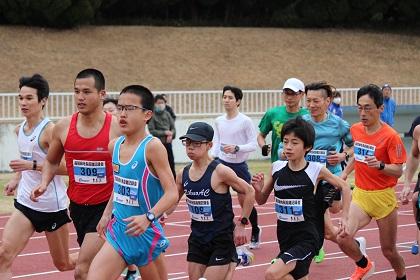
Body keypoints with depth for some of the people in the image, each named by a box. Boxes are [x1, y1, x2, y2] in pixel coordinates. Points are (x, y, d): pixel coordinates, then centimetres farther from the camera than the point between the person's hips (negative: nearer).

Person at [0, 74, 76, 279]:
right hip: (25, 204, 6)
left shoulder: (49, 130, -16)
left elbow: (67, 167, -21)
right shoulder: (19, 130, 7)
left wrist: (32, 166, -28)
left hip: (52, 206, -6)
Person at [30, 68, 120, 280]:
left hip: (106, 207, -5)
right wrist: (44, 183, -1)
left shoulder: (117, 128, -12)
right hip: (78, 206, 5)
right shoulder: (63, 127, -1)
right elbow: (51, 161, 17)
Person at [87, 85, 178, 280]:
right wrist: (107, 214, 16)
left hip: (146, 233, -5)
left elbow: (172, 193, -21)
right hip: (118, 229, 6)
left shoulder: (152, 147, -16)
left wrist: (148, 217, -35)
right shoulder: (115, 146, 3)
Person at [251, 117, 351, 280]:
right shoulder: (277, 168, 0)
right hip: (285, 238, 5)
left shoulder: (317, 170, -10)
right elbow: (261, 200, 12)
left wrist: (344, 218, -1)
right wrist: (258, 189, -9)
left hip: (308, 238, -5)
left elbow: (344, 187, 5)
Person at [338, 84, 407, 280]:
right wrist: (345, 172, 18)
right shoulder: (355, 130, 2)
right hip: (360, 194, 4)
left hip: (383, 197, -4)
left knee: (388, 250, 6)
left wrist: (380, 165, -34)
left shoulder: (390, 136, -16)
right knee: (343, 237, -16)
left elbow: (398, 171, -18)